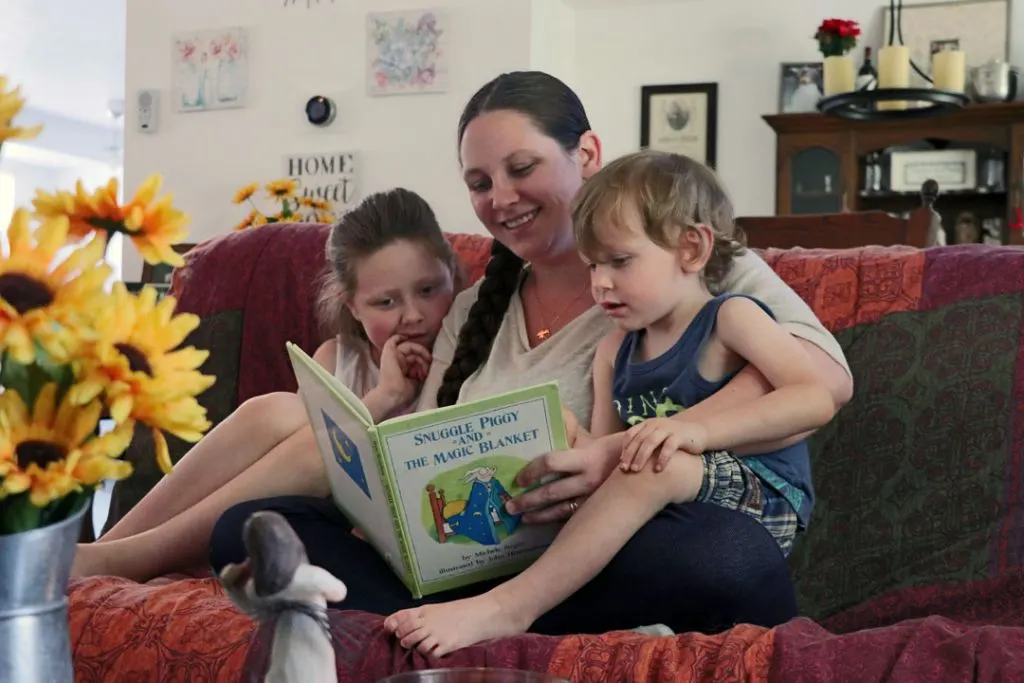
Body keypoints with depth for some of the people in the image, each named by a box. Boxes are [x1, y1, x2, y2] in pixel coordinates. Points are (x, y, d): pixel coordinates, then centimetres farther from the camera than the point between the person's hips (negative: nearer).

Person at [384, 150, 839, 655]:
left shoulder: (729, 317, -4)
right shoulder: (613, 353, 13)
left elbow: (817, 400, -17)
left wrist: (699, 429, -28)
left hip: (765, 504, -7)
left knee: (659, 465, -32)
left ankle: (507, 608, -31)